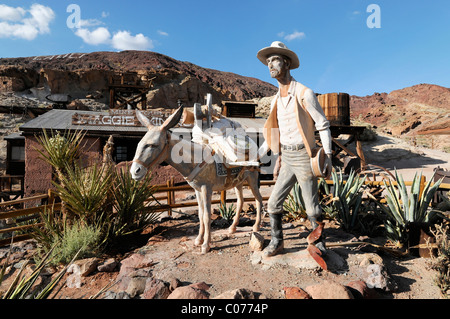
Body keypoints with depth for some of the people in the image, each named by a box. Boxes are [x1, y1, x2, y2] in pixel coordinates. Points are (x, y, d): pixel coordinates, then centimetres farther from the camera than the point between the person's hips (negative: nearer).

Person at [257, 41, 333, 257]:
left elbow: (323, 125, -6)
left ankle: (319, 243, 28)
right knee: (273, 204, 6)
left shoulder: (304, 93, -8)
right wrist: (256, 156, 10)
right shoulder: (275, 100, 11)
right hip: (286, 160, 6)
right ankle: (277, 242, 24)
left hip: (304, 158, -5)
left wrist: (328, 155, -15)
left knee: (312, 207, 5)